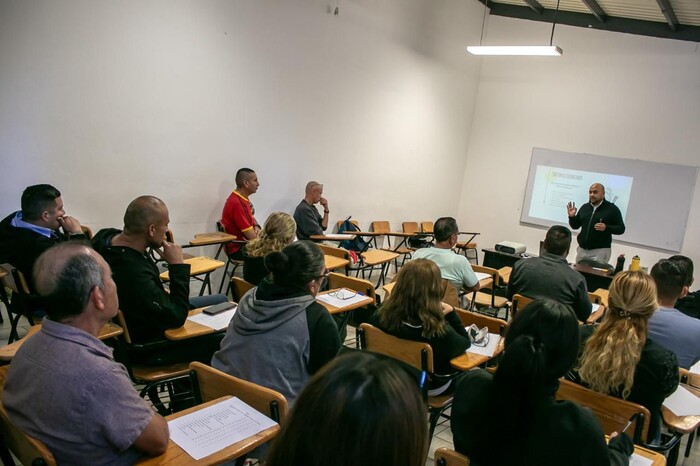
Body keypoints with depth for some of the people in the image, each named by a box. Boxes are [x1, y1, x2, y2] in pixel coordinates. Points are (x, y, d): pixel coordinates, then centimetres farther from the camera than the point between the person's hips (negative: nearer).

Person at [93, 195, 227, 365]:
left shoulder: (107, 236, -12)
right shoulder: (133, 274, -40)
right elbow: (176, 318, -29)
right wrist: (178, 266, -26)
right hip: (147, 346, -10)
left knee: (221, 300, 17)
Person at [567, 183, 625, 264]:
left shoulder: (612, 208, -2)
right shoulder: (584, 207, 11)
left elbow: (621, 229, -3)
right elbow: (575, 226, 15)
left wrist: (606, 228, -20)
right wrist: (572, 217, -4)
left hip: (600, 251, -5)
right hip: (582, 250, 5)